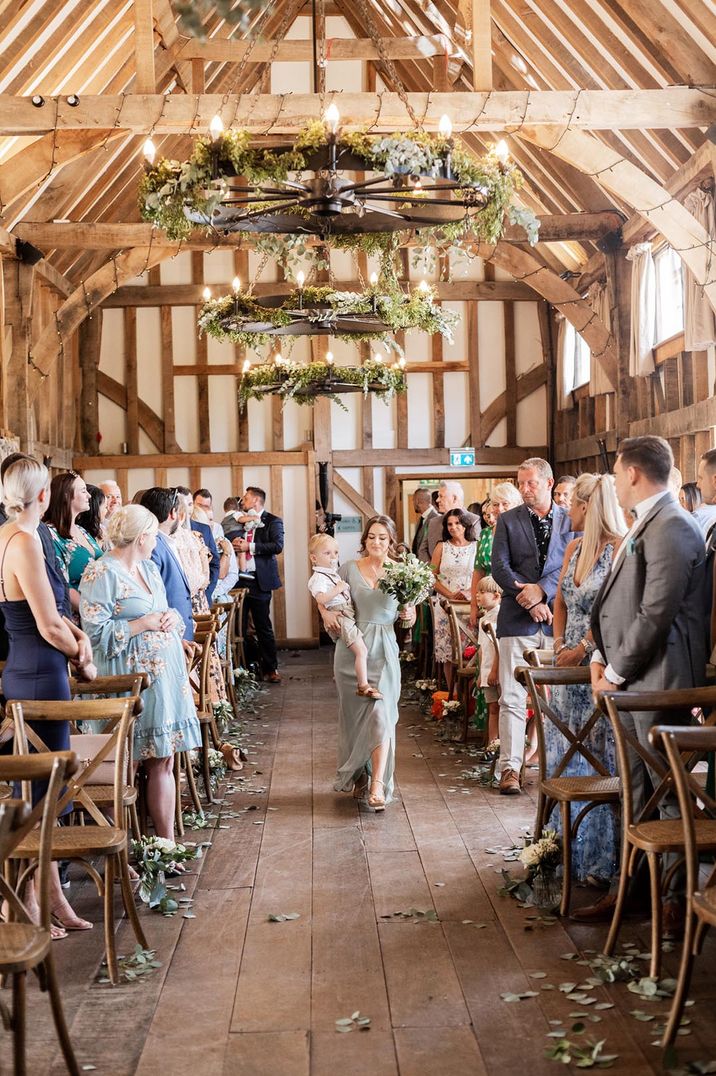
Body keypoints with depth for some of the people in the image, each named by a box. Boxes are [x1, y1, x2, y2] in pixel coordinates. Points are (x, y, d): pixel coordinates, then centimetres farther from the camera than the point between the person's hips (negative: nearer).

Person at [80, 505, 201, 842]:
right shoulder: (101, 574, -10)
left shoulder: (149, 568, 16)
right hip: (135, 675, -7)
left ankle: (167, 841, 11)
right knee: (158, 762, -3)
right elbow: (97, 632, -15)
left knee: (164, 760, 6)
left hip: (166, 669, 7)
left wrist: (171, 617, 2)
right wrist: (143, 624, -16)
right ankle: (167, 841, 7)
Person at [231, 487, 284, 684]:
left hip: (259, 581, -5)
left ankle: (270, 669, 8)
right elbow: (232, 543, 22)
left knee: (263, 627, 0)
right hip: (238, 579, 5)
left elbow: (278, 546, -14)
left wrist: (250, 547, -16)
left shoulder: (273, 521, 0)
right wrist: (233, 545, -1)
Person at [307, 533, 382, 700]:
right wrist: (338, 589, -21)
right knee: (362, 650, -17)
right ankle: (363, 686, -17)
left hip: (349, 614, 10)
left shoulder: (335, 574, 22)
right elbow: (320, 599, -25)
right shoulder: (318, 578, -9)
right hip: (339, 616, -10)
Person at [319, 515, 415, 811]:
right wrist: (325, 612, -6)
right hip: (351, 650, 1)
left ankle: (378, 785, -13)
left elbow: (408, 613, 9)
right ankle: (356, 776, 27)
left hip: (383, 652, -1)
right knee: (354, 715, 9)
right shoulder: (350, 568, 2)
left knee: (381, 714, -12)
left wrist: (409, 617, -13)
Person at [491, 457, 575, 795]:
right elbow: (500, 567, -1)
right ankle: (510, 767, 1)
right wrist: (529, 599, -11)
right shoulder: (507, 520, 6)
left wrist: (541, 589, -15)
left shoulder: (570, 521, 7)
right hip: (517, 618, -1)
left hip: (557, 618, 1)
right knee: (512, 697, -3)